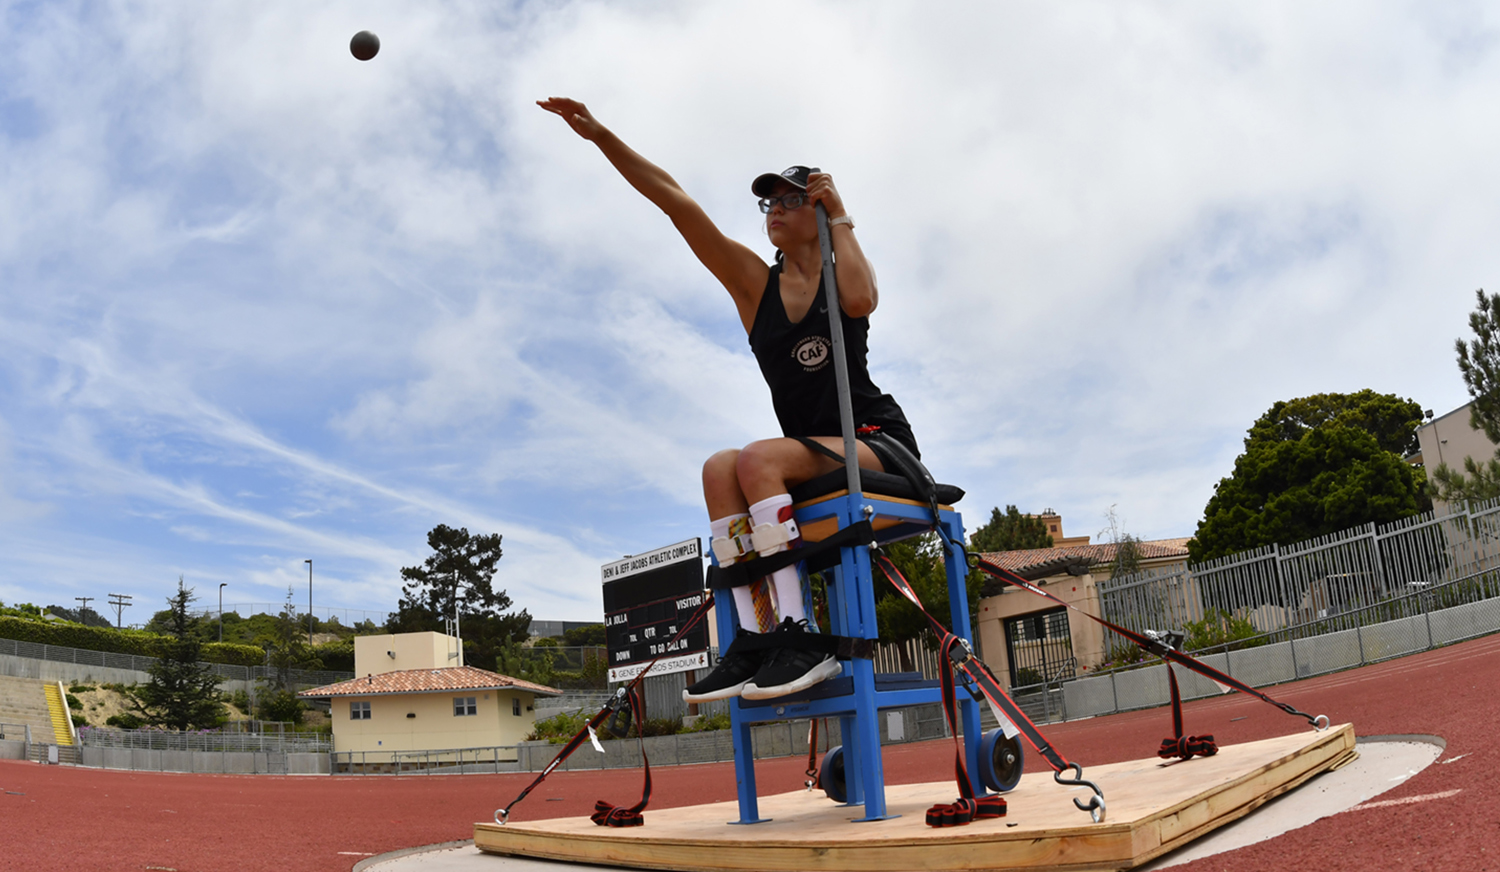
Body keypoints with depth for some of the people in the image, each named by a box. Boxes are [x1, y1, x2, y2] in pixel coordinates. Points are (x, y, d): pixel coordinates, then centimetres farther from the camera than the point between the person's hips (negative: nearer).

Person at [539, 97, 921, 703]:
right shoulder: (753, 283, 9)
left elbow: (859, 299, -25)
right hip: (812, 457, 4)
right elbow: (677, 203, 1)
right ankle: (756, 637, -31)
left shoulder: (844, 272, 2)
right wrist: (600, 136, -3)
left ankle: (796, 636, -34)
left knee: (759, 459, -29)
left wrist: (841, 216, -10)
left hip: (879, 444, -4)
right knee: (720, 469, -23)